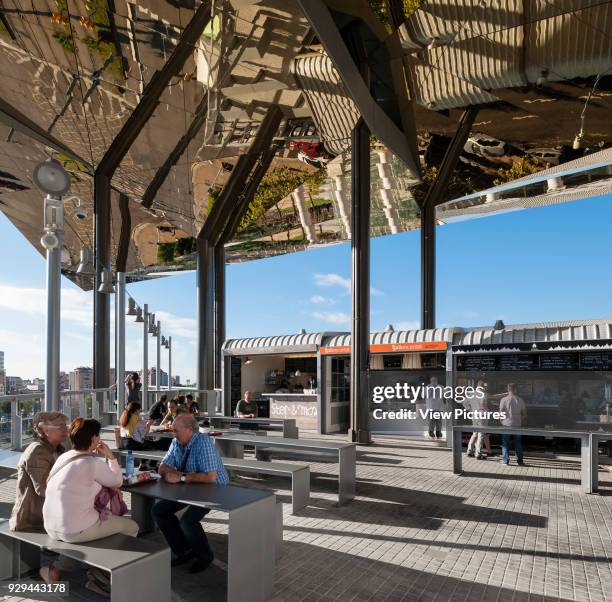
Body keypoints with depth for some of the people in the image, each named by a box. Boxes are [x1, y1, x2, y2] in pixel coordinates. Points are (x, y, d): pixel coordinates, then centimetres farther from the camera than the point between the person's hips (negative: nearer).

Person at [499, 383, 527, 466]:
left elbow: (501, 412, -9)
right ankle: (520, 461, 16)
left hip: (506, 424, -3)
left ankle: (505, 460, 7)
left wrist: (502, 421, 7)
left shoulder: (504, 399, -10)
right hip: (517, 425, 3)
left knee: (505, 443, 6)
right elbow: (524, 414, 5)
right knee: (518, 443, 13)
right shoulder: (520, 400, 0)